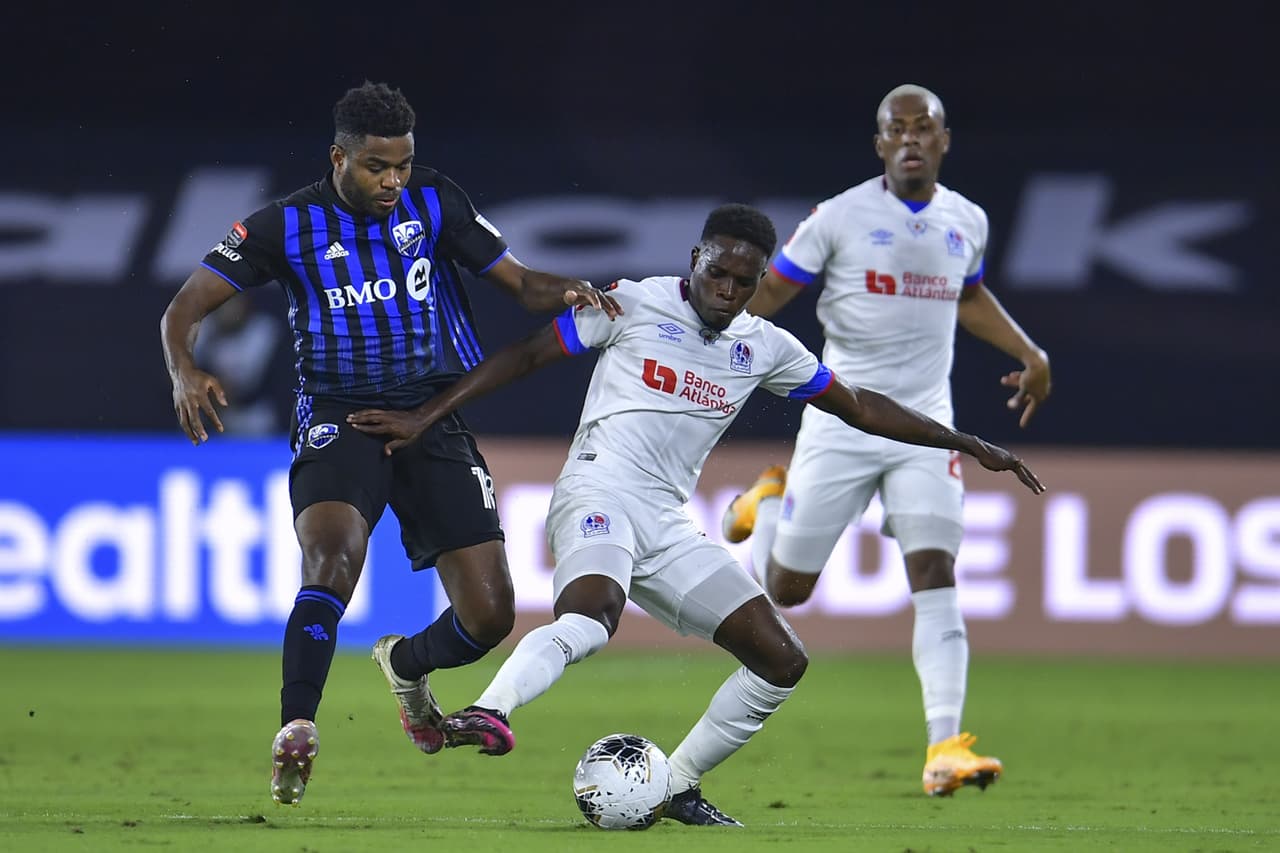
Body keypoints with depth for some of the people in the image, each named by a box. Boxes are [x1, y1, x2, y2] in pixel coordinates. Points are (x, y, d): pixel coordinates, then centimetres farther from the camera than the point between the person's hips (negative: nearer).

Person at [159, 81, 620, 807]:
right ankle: (296, 736, -26)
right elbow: (187, 308, -1)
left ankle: (407, 664, 32)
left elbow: (518, 280, 8)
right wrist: (185, 373, -23)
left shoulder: (434, 202, 4)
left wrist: (565, 293, -16)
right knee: (334, 556, -34)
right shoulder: (289, 225, -3)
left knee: (491, 615, -3)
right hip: (339, 419, -3)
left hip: (436, 419, 3)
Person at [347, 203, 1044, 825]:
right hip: (600, 492, -6)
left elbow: (860, 408, 23)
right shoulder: (634, 305, 0)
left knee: (782, 661, -1)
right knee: (592, 614, -39)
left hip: (669, 526, 6)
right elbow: (526, 355, 2)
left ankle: (676, 787, 10)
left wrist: (966, 444, 22)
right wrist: (424, 417, -4)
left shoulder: (764, 348, 14)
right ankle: (487, 712, -56)